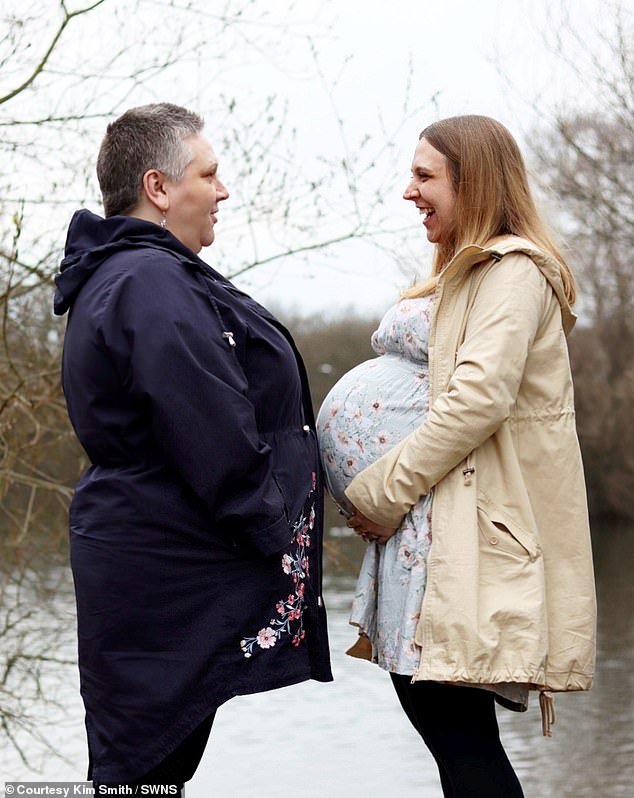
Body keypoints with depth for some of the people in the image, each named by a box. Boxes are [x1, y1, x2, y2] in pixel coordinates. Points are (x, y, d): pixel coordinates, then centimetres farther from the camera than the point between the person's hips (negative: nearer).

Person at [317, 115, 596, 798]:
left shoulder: (514, 270, -8)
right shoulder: (462, 273, 24)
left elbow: (479, 397, -19)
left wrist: (382, 490, -14)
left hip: (471, 524, -10)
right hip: (432, 517, 10)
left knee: (453, 722, -11)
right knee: (421, 696, 7)